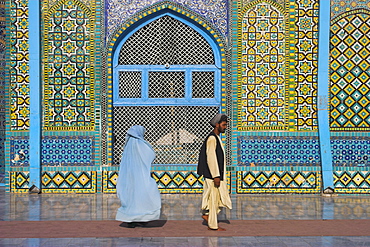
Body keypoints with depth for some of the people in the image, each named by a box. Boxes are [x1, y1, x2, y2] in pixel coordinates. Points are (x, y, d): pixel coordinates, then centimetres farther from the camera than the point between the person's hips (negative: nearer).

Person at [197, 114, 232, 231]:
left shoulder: (216, 138, 15)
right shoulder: (211, 139, -16)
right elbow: (211, 158, -21)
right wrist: (216, 176, -22)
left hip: (218, 174, 10)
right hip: (213, 174, -10)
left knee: (220, 197, 12)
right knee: (214, 198, -2)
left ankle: (207, 214, 20)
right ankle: (213, 225, 6)